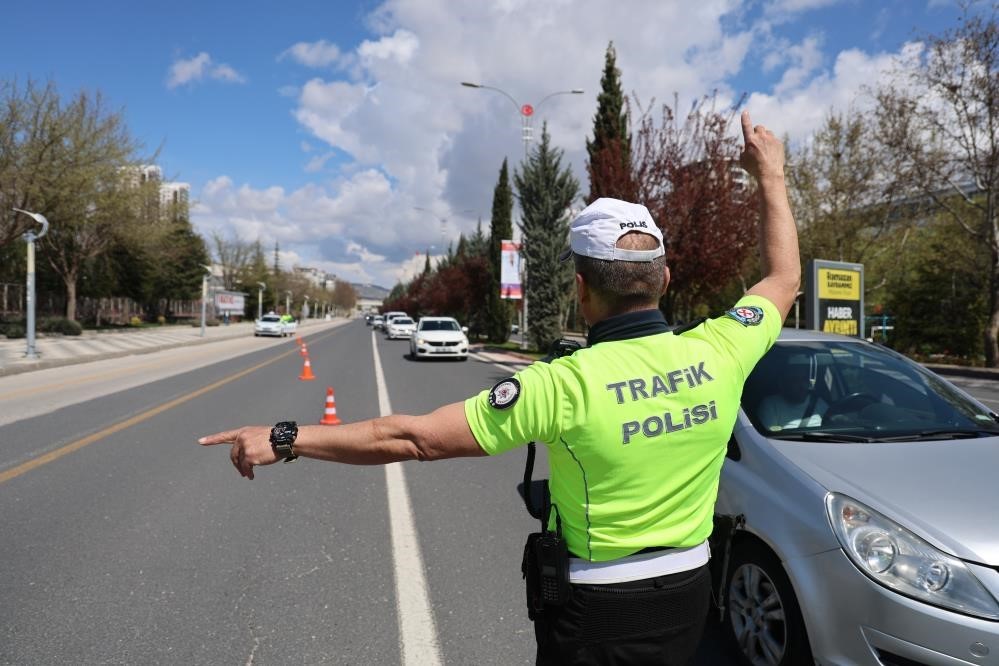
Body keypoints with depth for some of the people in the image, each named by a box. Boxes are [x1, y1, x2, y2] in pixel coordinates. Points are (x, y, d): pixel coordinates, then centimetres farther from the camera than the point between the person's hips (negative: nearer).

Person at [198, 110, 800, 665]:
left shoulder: (566, 385, -27)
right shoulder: (717, 353, -13)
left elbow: (413, 437, -26)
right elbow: (784, 279, 8)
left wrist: (285, 439, -18)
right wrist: (771, 176, 19)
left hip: (598, 611, -5)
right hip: (689, 593, 6)